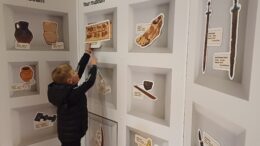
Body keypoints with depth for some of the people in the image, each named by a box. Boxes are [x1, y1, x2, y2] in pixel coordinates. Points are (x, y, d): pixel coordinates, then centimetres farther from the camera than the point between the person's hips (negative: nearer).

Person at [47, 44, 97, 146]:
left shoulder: (63, 89, -4)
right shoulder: (73, 93, -29)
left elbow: (79, 69, 0)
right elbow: (89, 82, -23)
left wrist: (87, 54, 4)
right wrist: (93, 65, -9)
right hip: (71, 134, -9)